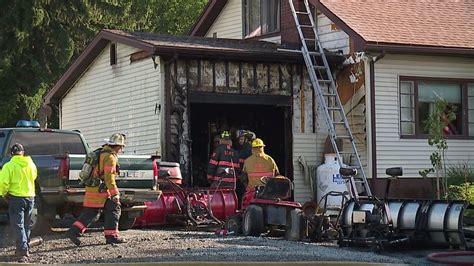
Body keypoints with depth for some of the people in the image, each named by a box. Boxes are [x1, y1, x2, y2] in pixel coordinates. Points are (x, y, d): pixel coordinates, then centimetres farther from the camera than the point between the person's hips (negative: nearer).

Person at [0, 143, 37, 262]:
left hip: (16, 198, -5)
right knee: (26, 225, 17)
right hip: (30, 197, 5)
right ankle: (24, 249, 26)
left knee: (18, 225, -5)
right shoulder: (31, 164, 2)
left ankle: (23, 252, -16)